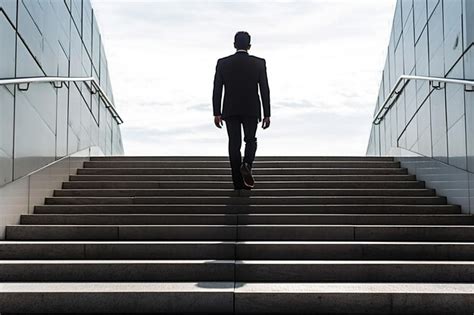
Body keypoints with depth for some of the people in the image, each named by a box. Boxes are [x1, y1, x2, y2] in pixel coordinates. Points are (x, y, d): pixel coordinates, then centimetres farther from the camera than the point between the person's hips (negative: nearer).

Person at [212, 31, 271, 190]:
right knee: (250, 140, 16)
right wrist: (267, 115, 0)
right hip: (251, 110, -1)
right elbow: (265, 90, -5)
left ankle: (238, 182, 6)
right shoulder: (259, 63, -4)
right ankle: (247, 165, -12)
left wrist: (217, 113, 3)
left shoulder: (222, 63, -3)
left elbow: (217, 90, -3)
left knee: (234, 144, 7)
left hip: (230, 111, 1)